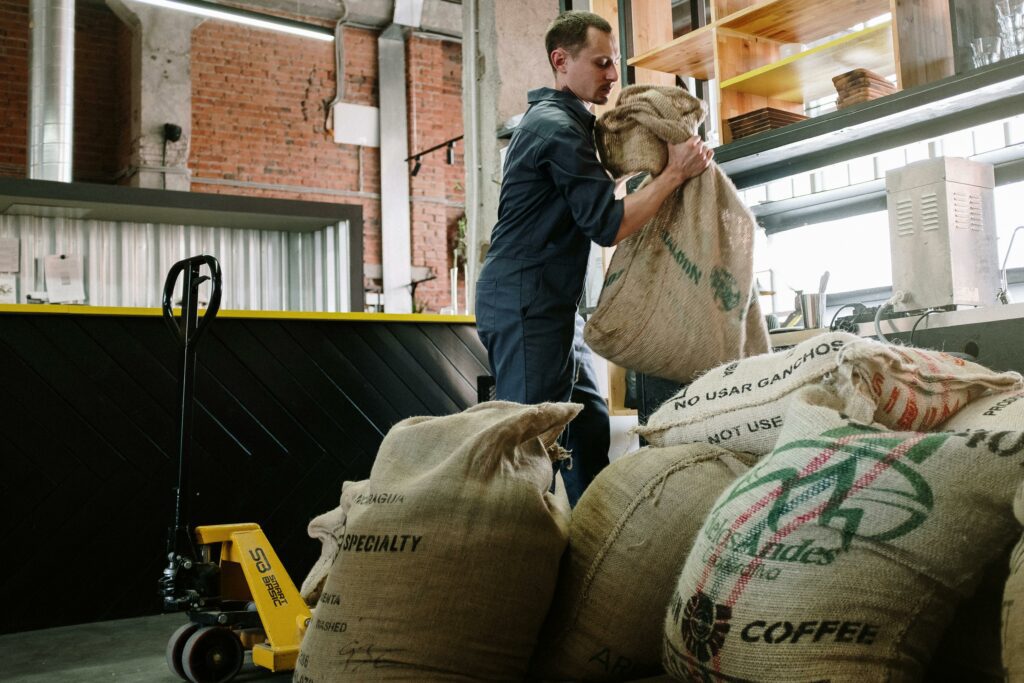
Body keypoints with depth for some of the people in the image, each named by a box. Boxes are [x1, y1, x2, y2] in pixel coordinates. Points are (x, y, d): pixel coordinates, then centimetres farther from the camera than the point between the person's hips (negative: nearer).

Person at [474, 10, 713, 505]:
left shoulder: (559, 120, 19)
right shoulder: (559, 126, -15)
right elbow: (608, 225, -19)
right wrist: (675, 172, -15)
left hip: (553, 306, 11)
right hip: (526, 306, -11)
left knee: (589, 426, 14)